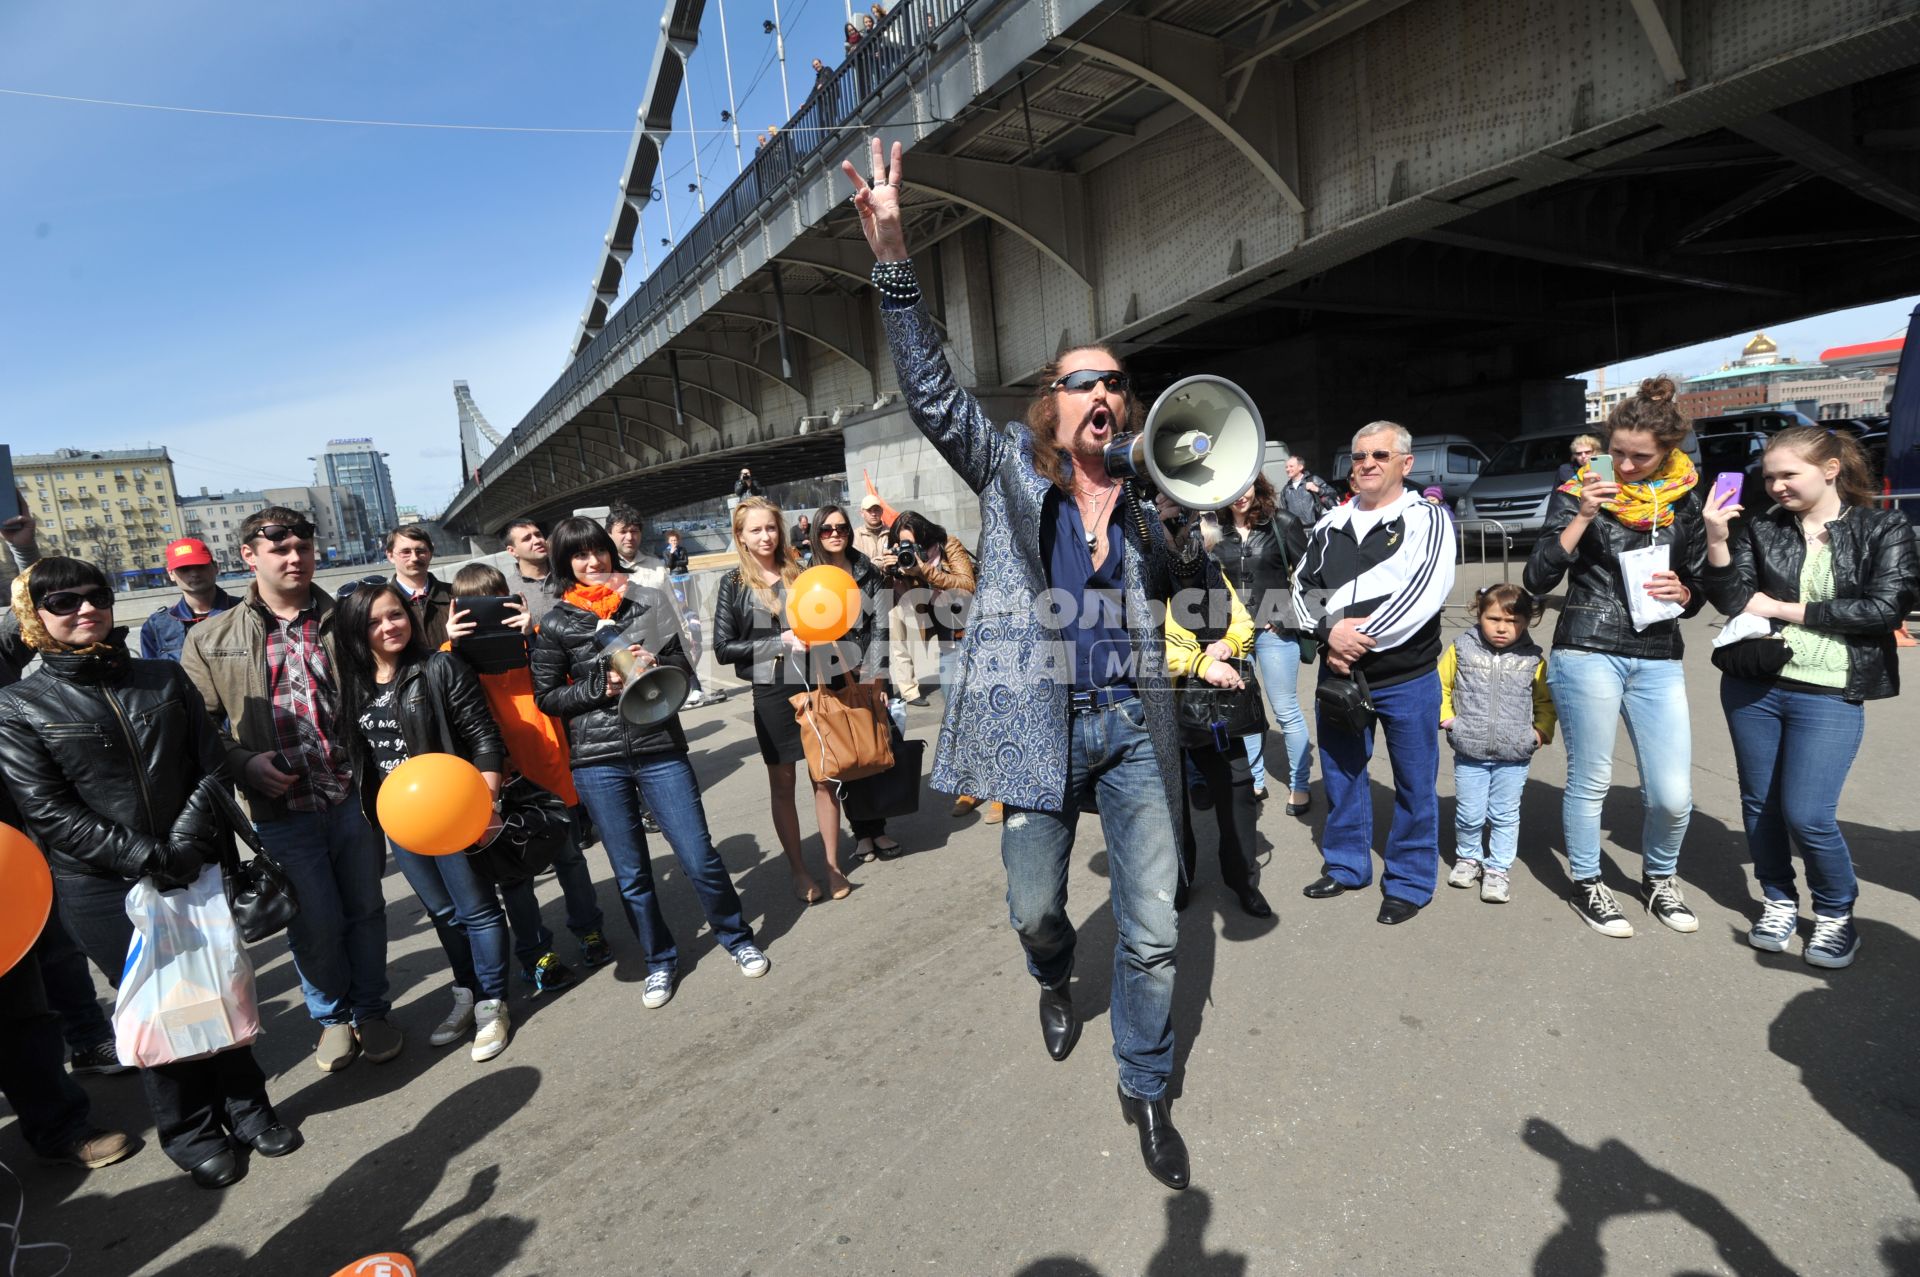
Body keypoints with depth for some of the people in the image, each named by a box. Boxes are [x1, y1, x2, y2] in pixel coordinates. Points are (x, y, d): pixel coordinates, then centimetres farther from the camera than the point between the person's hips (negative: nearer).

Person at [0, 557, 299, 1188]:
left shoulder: (166, 680, 5)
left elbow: (212, 768, 1)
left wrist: (186, 846, -12)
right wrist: (149, 861, -18)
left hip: (200, 869, 3)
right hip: (105, 891, -2)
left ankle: (245, 1104, 32)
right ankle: (191, 1130, 29)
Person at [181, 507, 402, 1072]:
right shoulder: (210, 641, 2)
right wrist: (243, 762, -11)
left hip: (354, 794, 1)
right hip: (283, 808, -1)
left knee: (365, 908, 12)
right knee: (315, 922, 6)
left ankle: (370, 1010, 32)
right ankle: (332, 1016, 31)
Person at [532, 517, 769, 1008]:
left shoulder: (645, 602, 4)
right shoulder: (555, 624, 2)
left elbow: (680, 665, 6)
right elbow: (547, 697, 3)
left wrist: (655, 669, -16)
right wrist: (603, 687, -12)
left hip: (660, 749, 0)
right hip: (597, 761, 1)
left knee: (699, 859, 1)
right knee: (631, 874, 10)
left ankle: (737, 939, 25)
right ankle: (661, 962, 30)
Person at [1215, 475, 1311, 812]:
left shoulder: (1282, 523, -5)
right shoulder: (1216, 530, 1)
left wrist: (1290, 616, -6)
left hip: (1274, 629, -3)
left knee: (1287, 711, 6)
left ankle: (1300, 785, 20)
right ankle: (1254, 781, 26)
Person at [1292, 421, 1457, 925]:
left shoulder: (1428, 520, -5)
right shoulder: (1330, 524, 9)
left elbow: (1424, 595, -17)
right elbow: (1304, 587, 5)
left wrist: (1361, 641, -19)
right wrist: (1330, 631, -14)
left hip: (1407, 680, -4)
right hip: (1338, 674, 5)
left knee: (1414, 784, 7)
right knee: (1340, 773, 15)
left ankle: (1409, 883, 24)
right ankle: (1347, 866, 33)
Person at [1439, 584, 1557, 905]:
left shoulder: (1533, 659, -1)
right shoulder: (1461, 649, -4)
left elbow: (1545, 702, 12)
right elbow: (1440, 686, 8)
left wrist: (1541, 730, 1)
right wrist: (1446, 718, -2)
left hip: (1514, 757, 0)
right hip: (1469, 752, 0)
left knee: (1505, 815, 8)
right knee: (1469, 814, 8)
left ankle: (1498, 868, 22)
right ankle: (1468, 857, 31)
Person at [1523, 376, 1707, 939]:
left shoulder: (1683, 499, 9)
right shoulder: (1576, 494, -3)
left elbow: (1697, 589, 16)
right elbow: (1537, 580, -10)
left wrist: (1683, 592, -7)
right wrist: (1582, 517, -19)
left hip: (1659, 660, 4)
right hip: (1587, 654, -4)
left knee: (1673, 795, 3)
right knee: (1590, 781, 5)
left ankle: (1659, 878, 31)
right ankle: (1587, 886, 25)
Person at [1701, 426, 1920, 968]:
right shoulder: (1759, 528, 2)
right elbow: (1730, 600, -7)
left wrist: (1785, 609, -9)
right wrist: (1717, 539, -19)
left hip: (1829, 694, -2)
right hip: (1753, 687, 2)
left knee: (1807, 815, -6)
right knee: (1759, 803, 11)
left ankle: (1836, 912, 20)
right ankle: (1778, 901, 30)